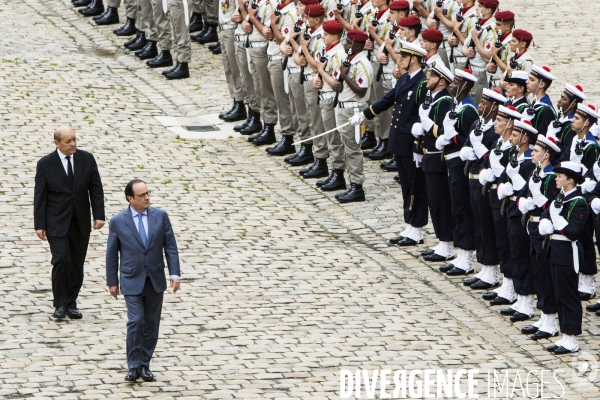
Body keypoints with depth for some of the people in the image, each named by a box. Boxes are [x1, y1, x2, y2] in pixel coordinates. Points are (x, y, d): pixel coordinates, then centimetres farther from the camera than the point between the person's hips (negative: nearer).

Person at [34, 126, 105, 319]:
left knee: (77, 264, 5)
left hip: (81, 223, 3)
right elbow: (40, 196, -3)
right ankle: (60, 304, -3)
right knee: (61, 260, -15)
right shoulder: (45, 164, -5)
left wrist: (99, 215, -2)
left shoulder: (87, 159, 2)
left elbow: (96, 188, 6)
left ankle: (71, 304, 16)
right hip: (57, 223, -3)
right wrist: (40, 224, -7)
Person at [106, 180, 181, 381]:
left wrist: (174, 274, -6)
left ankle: (144, 364, 17)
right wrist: (112, 281, 3)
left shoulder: (160, 216, 1)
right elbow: (112, 253, 3)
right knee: (136, 321, -13)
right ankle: (134, 366, -4)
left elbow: (170, 246, 2)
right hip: (132, 281, -3)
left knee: (151, 324, 6)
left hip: (155, 281, 3)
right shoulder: (118, 221, -4)